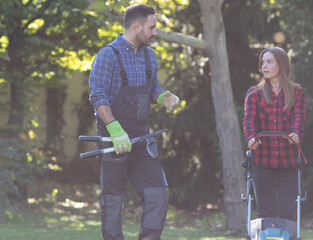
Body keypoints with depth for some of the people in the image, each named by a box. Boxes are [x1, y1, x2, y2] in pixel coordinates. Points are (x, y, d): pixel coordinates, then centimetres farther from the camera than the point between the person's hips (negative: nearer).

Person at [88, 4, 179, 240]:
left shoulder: (149, 55, 13)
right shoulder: (109, 55, -10)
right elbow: (98, 97, -15)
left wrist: (165, 97, -1)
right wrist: (116, 131, -25)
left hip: (142, 136, 6)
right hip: (114, 136, -6)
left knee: (158, 194, -2)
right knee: (112, 200, 1)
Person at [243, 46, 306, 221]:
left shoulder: (297, 93, 10)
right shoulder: (254, 93, 11)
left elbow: (299, 116, -6)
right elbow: (249, 118, -3)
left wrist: (297, 134, -29)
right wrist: (251, 137, -25)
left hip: (288, 160, 0)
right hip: (262, 159, 0)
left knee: (289, 210, -2)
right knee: (265, 209, 0)